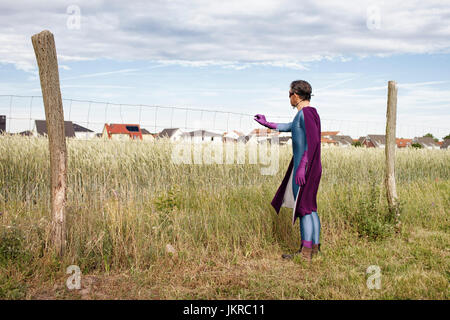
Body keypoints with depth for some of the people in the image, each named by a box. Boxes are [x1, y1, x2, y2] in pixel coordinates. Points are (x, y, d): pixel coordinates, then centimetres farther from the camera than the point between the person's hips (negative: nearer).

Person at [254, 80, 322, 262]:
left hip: (305, 167, -10)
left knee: (303, 207, -7)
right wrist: (267, 124, 42)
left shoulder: (306, 112, -14)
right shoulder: (308, 112, 17)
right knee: (309, 207, 13)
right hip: (308, 167, 10)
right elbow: (291, 127, 34)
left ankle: (305, 253, -3)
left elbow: (312, 141, -23)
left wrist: (301, 167, -26)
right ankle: (314, 247, 18)